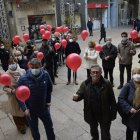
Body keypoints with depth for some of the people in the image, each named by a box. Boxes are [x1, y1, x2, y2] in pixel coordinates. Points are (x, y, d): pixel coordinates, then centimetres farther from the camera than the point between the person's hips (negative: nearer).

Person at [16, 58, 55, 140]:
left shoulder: (46, 75, -15)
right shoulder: (23, 79, -22)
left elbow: (49, 88, 4)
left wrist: (48, 101, 4)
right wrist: (24, 109, -16)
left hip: (44, 109, 2)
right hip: (30, 111, -2)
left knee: (49, 127, 22)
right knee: (34, 130, 22)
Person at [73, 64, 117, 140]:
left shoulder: (107, 84, -16)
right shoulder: (85, 84, -14)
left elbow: (112, 100, -10)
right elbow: (80, 94, -9)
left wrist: (113, 114, -5)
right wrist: (76, 97, -35)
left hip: (104, 115, -2)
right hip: (91, 115, 3)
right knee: (93, 129, 31)